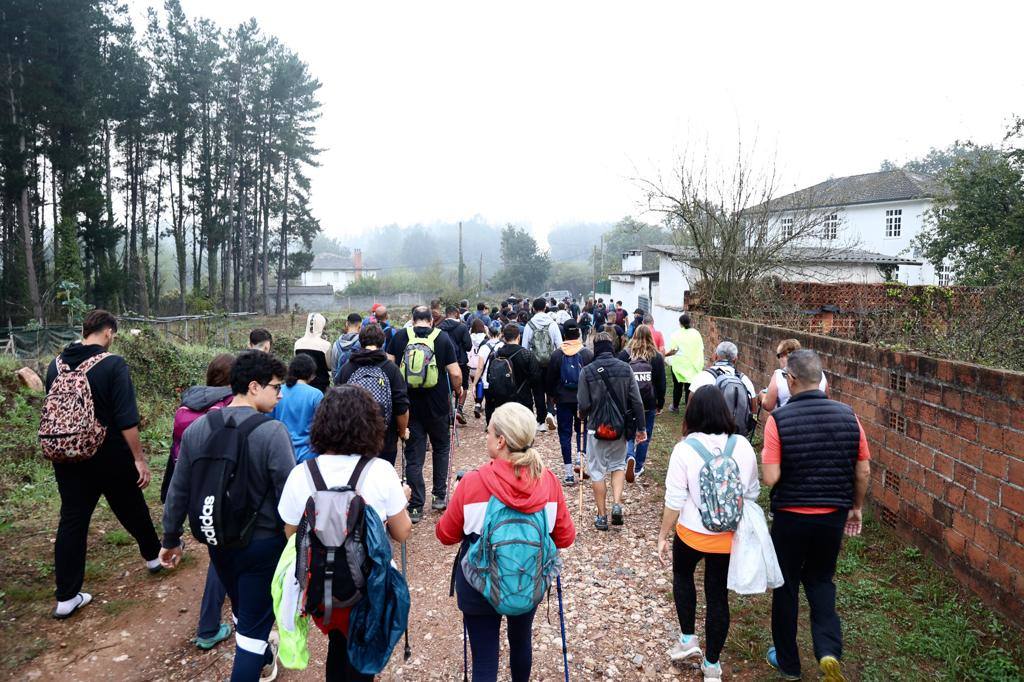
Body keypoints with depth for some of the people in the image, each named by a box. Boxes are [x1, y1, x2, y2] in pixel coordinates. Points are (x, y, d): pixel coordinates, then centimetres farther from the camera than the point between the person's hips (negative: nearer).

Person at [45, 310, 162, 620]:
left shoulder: (56, 364, 2)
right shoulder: (113, 364, -16)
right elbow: (126, 419, -20)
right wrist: (139, 459, -14)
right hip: (110, 457, -4)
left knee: (72, 521, 9)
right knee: (132, 510, 16)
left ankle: (66, 597, 13)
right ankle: (153, 555, 38)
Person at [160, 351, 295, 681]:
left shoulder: (196, 428, -6)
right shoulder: (272, 432, -23)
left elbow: (178, 492, 1)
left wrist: (171, 539, 14)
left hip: (218, 541, 7)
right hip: (263, 543, -6)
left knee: (243, 609, 29)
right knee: (254, 623, 9)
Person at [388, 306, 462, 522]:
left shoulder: (400, 336, -2)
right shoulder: (443, 338, -5)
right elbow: (455, 373, -9)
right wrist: (458, 390, 11)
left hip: (409, 405, 1)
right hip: (437, 405, 0)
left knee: (413, 456, 7)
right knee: (441, 448, 21)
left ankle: (415, 506, 10)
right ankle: (440, 496, 24)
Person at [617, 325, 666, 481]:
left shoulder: (624, 355, -3)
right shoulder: (657, 357, -2)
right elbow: (661, 384, 1)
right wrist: (660, 405, 11)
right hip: (649, 404, 0)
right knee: (645, 435, 12)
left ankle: (629, 456, -14)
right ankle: (638, 468, 19)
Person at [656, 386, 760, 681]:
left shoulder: (685, 449, -18)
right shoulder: (742, 446, -8)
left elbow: (674, 501, -14)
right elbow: (752, 493, 3)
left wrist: (663, 536, -1)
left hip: (691, 533, -2)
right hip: (729, 536, 3)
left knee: (682, 576, 27)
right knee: (718, 594, 15)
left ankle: (688, 639, 27)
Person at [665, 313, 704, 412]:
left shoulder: (676, 334, -9)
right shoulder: (696, 333, 1)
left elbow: (673, 350, -15)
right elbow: (701, 349, 2)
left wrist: (665, 355, 1)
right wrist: (700, 363, 12)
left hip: (679, 364, -2)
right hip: (694, 365, 2)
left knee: (677, 386, 13)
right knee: (690, 387, 5)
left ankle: (675, 406, 25)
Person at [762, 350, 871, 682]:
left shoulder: (778, 419, -19)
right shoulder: (847, 416, -7)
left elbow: (770, 478, -20)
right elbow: (864, 472, 0)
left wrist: (765, 456, 0)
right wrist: (856, 508, 15)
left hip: (791, 517, -3)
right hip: (833, 516, 3)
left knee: (786, 586, 15)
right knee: (821, 580, 24)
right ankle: (829, 651, 7)